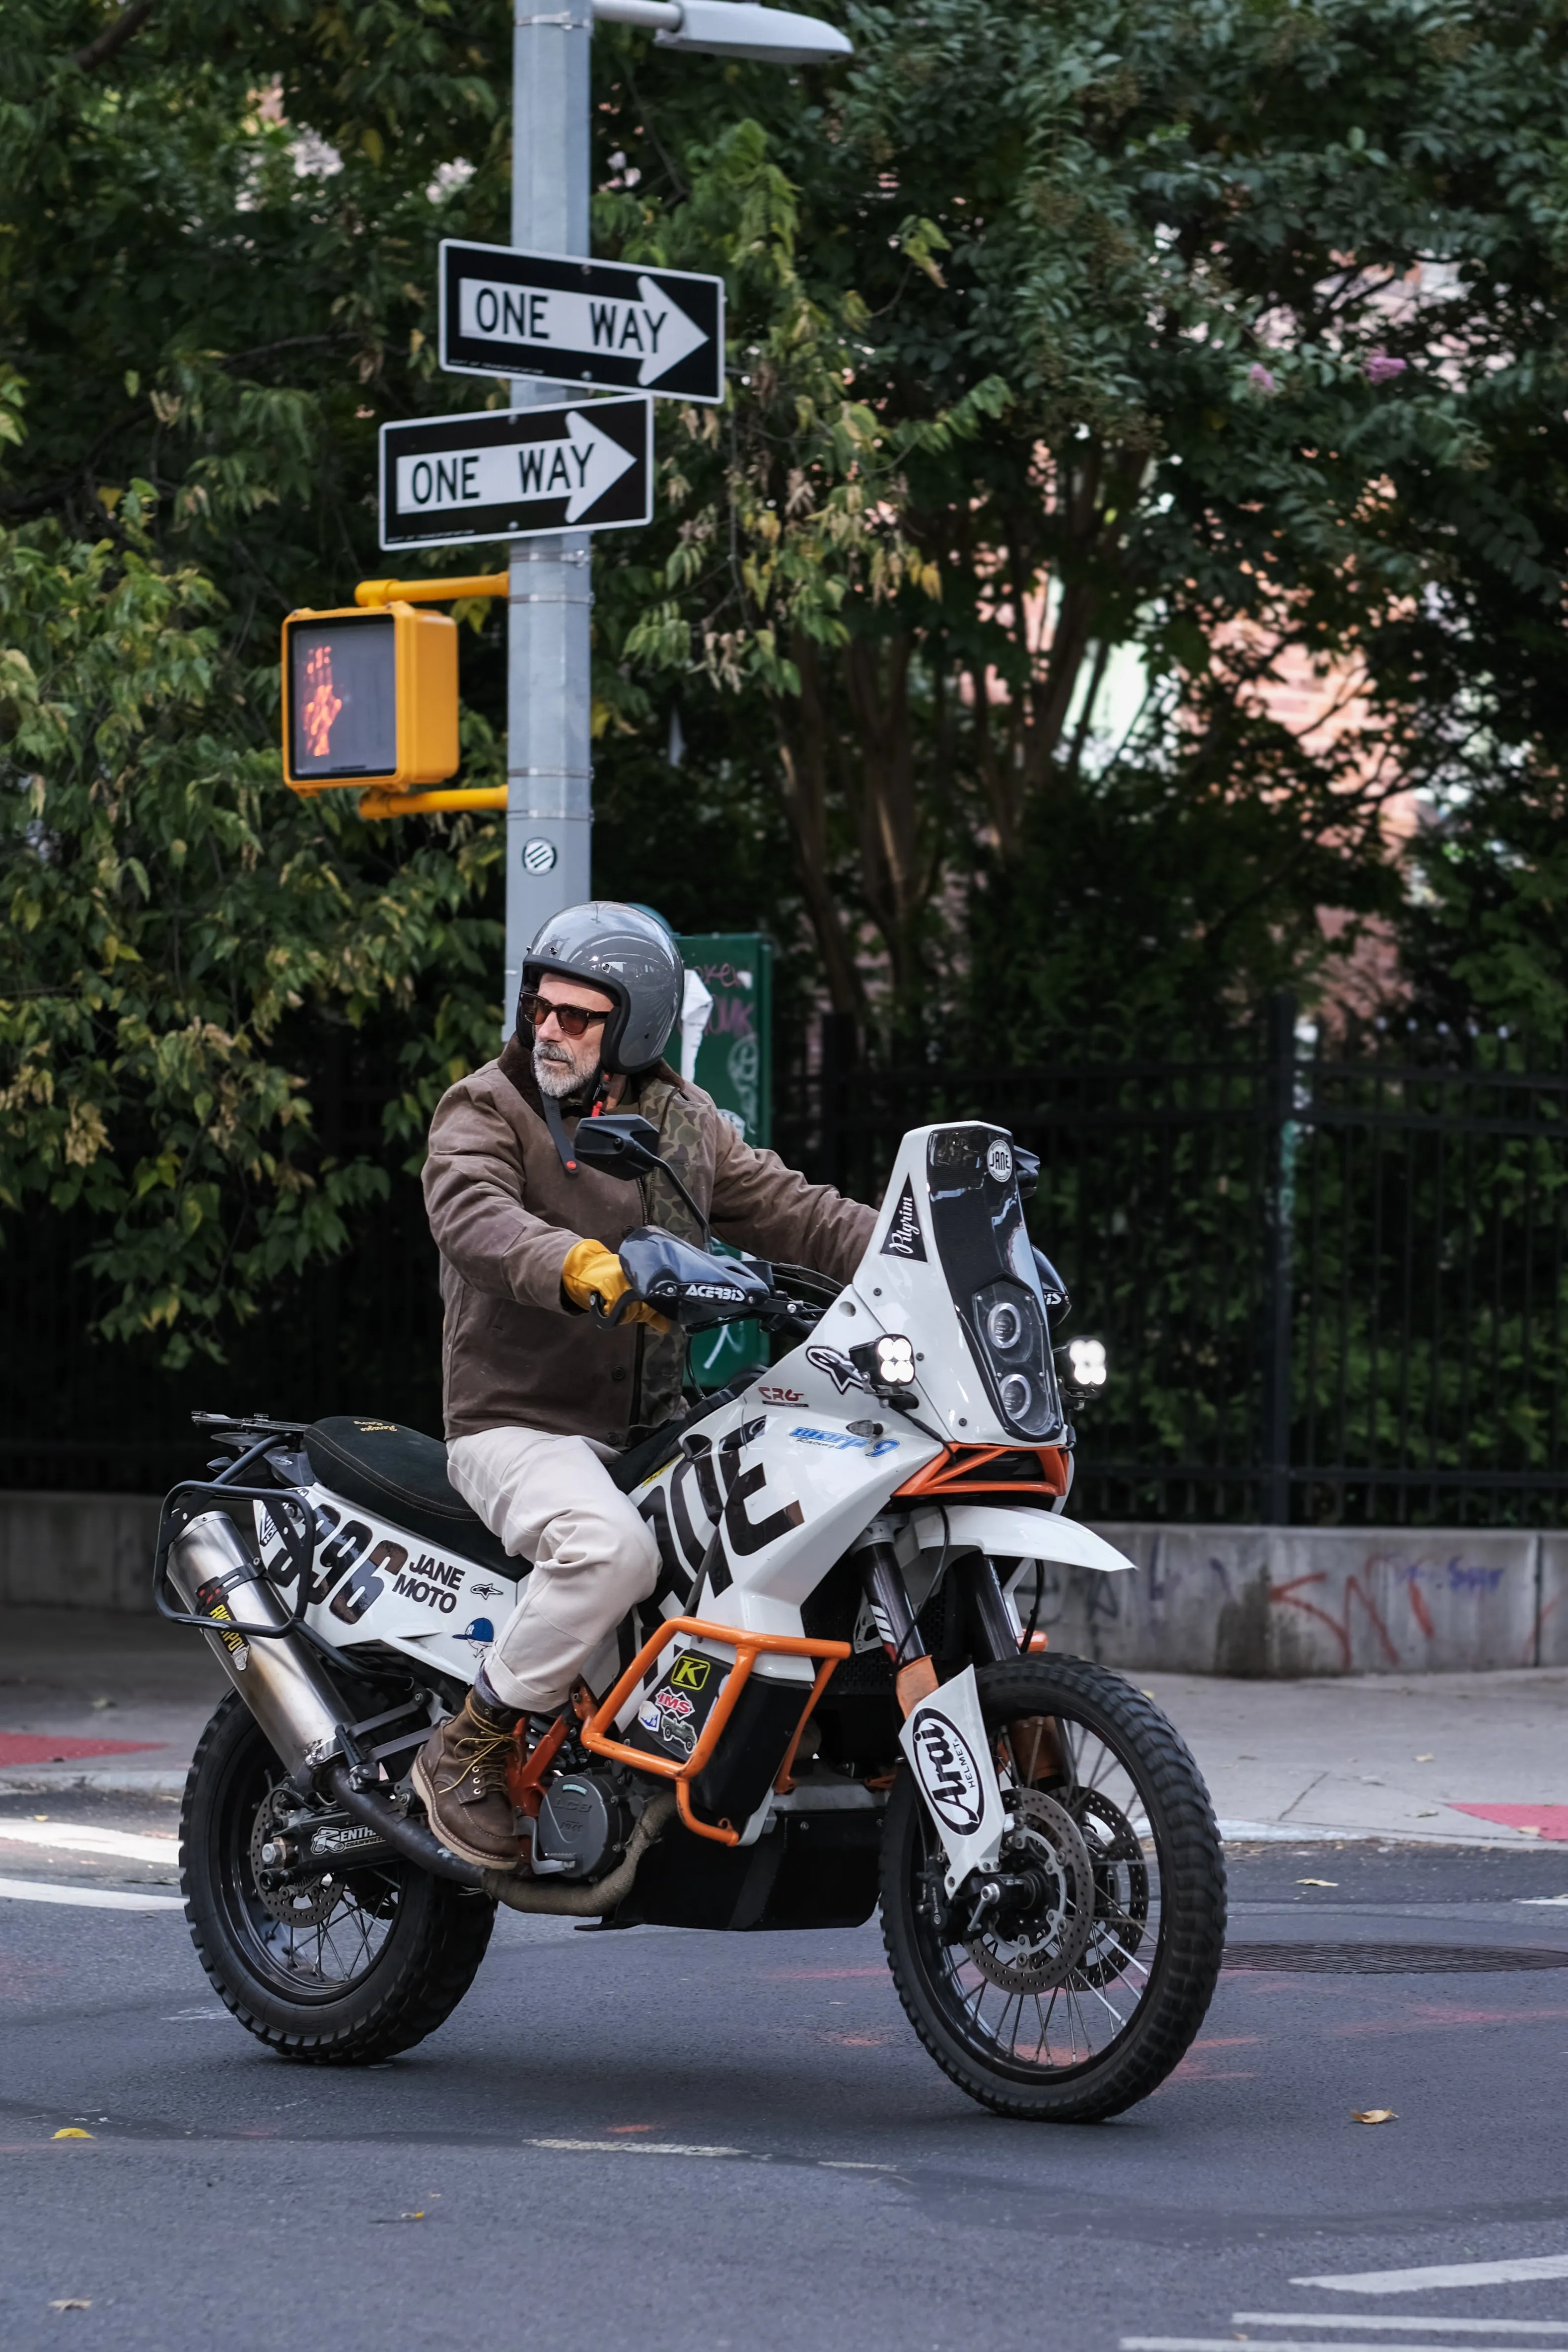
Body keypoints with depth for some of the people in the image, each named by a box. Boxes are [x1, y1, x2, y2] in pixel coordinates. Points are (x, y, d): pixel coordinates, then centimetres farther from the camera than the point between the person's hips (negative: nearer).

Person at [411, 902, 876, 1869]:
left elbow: (786, 1207, 11)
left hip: (652, 1428, 6)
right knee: (612, 1548, -34)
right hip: (519, 1426, -6)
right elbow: (475, 1217, -25)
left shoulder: (684, 1123, 14)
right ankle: (469, 1750, -19)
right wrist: (583, 1268, -45)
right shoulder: (483, 1111, -5)